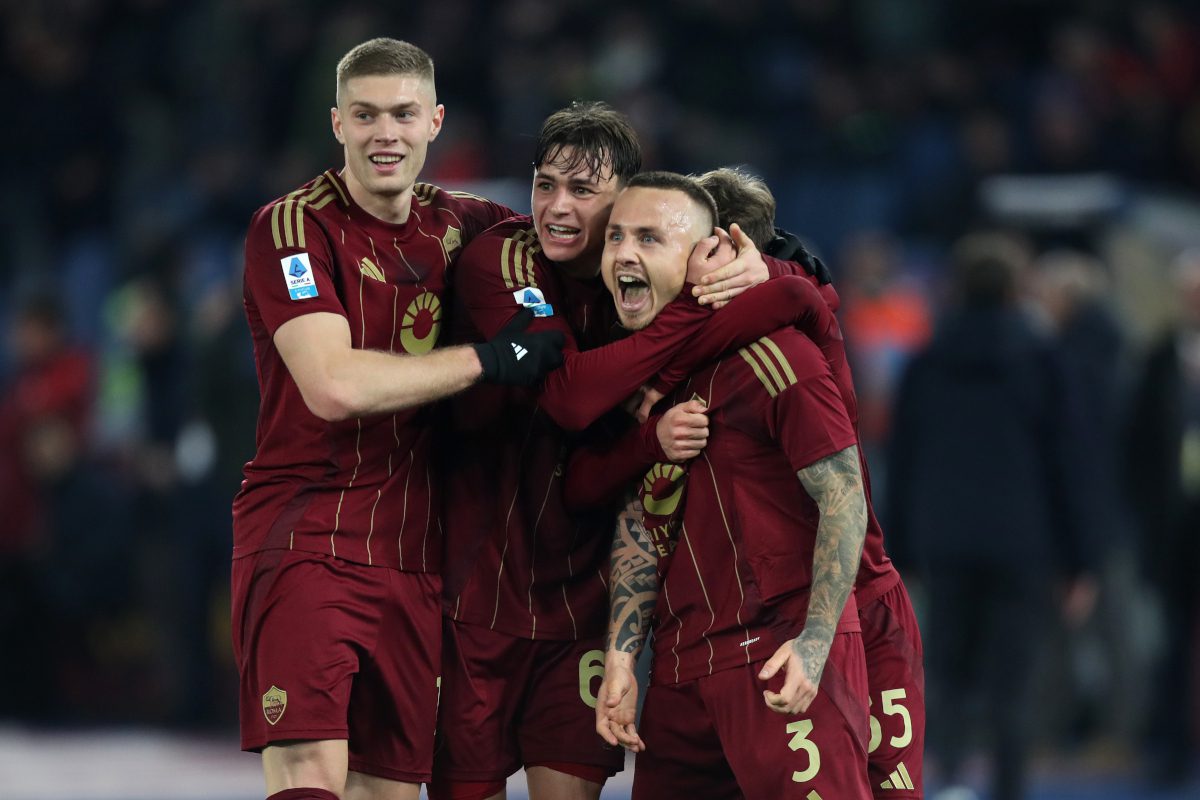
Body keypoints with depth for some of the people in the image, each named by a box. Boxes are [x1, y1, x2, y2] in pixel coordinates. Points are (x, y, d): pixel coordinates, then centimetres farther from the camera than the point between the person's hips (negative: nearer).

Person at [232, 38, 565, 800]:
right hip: (307, 540, -6)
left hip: (414, 557, 6)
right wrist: (488, 359, -12)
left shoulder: (458, 224, 11)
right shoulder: (294, 227, -7)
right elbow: (334, 386, -19)